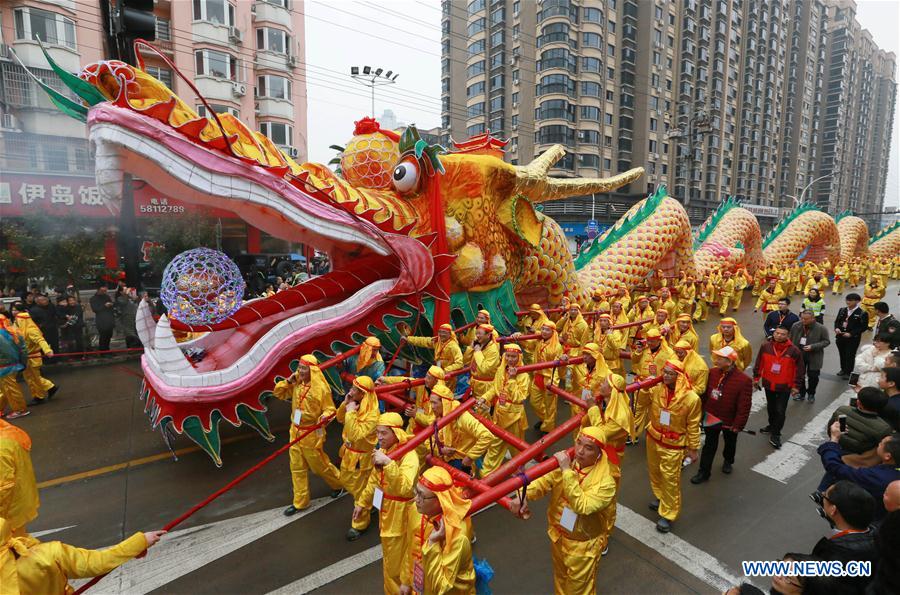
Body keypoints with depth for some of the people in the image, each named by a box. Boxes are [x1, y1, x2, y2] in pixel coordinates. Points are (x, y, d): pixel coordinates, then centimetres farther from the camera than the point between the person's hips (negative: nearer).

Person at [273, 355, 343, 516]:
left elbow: (330, 409, -14)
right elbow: (278, 393, 8)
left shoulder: (321, 388, -19)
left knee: (319, 465, 10)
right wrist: (288, 381, -7)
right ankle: (300, 502, 25)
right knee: (297, 468, 12)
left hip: (312, 434, -6)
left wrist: (324, 416, -36)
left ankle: (338, 483, 37)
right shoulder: (296, 384, -1)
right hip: (296, 432, 6)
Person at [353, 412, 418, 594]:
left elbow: (404, 488, -41)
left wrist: (388, 463, -48)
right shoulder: (382, 452, -2)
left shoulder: (409, 455, -27)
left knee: (403, 560, 7)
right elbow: (374, 480, 14)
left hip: (402, 516, -8)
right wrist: (362, 503, 20)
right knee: (390, 559, 26)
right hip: (386, 512, 8)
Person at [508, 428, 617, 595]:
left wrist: (567, 471, -41)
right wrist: (523, 495, -41)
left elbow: (582, 506, -37)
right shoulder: (565, 462, -12)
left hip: (582, 545, -4)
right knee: (560, 578, 29)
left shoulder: (605, 481, -26)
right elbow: (543, 482, -22)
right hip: (557, 535, 4)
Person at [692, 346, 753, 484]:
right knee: (709, 445, 10)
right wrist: (702, 411, 4)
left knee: (730, 443, 24)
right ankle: (704, 472, 20)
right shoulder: (712, 372, -10)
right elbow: (705, 393, 1)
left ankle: (728, 461, 52)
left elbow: (744, 406, -20)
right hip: (711, 417, 2)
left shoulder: (744, 380, -24)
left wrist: (738, 424, -18)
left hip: (730, 421, -2)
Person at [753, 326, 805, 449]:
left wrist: (796, 386, -4)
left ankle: (775, 434, 14)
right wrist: (756, 378, 6)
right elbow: (759, 363, 3)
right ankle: (772, 426, 43)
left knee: (780, 411, 0)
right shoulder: (766, 346, -8)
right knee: (771, 407, 21)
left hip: (784, 386, -3)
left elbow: (800, 369, -5)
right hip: (768, 383, 3)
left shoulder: (794, 350, -14)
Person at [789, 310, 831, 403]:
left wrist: (812, 347, -21)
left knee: (813, 376, 8)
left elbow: (826, 341, -8)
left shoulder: (821, 328, -14)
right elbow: (791, 339, 5)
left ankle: (811, 394, 30)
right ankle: (801, 393, 30)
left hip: (814, 357, -2)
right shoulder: (795, 326, -6)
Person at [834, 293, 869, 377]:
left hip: (853, 339, -5)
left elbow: (863, 327, -11)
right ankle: (843, 369, 33)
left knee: (850, 356, 4)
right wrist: (836, 328, -9)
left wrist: (851, 334, -20)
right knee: (842, 354, 17)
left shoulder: (862, 313, -10)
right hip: (840, 337, 5)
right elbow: (837, 321, 12)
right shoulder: (842, 310, 7)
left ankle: (848, 372, 18)